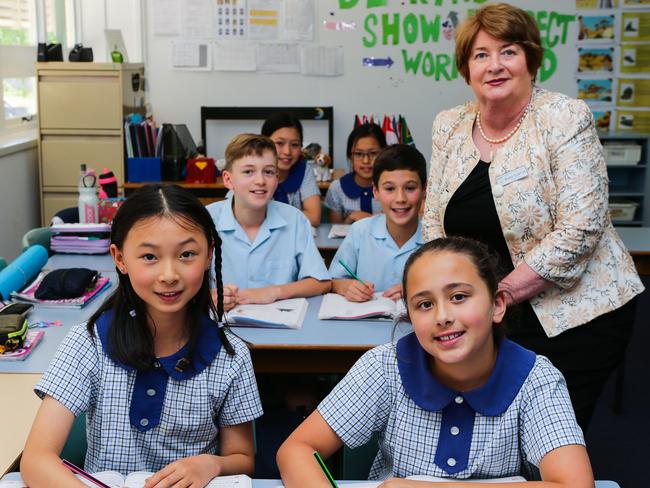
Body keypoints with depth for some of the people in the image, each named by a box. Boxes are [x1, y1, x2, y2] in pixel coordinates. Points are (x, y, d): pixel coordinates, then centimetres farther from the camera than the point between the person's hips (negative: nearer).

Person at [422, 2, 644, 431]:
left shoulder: (565, 119, -11)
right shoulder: (449, 127, 5)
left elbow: (579, 229, -17)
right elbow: (435, 223, 10)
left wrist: (500, 294, -17)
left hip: (574, 315, -4)